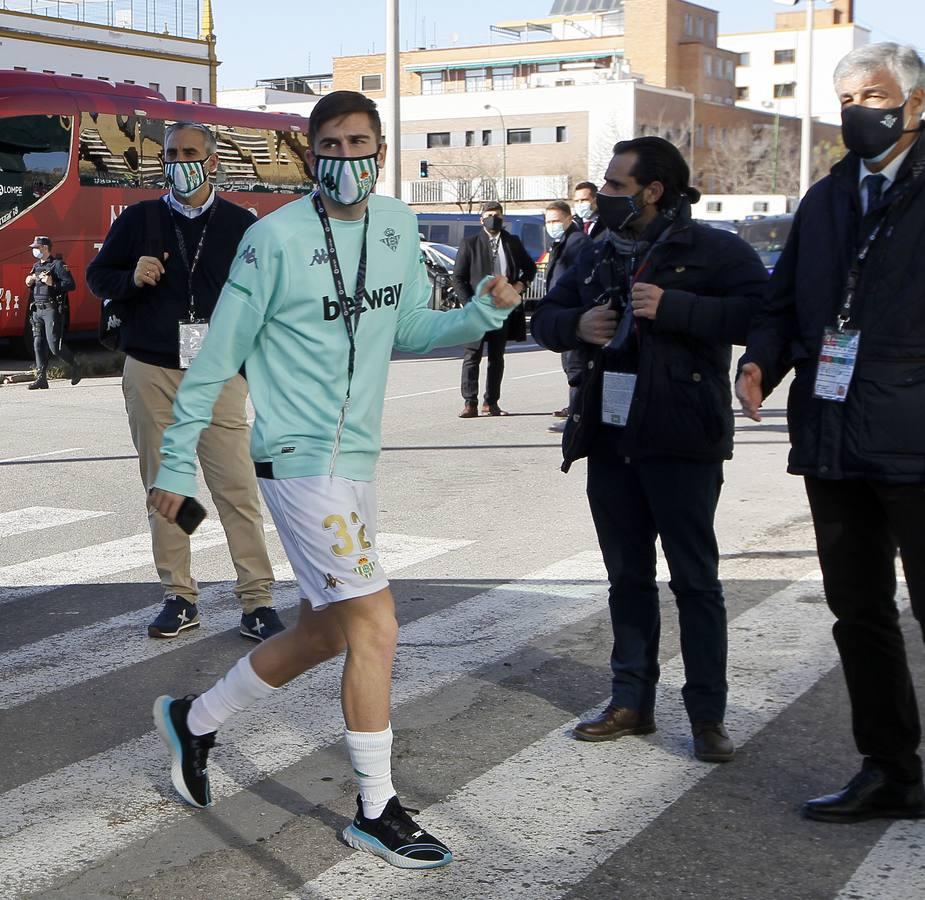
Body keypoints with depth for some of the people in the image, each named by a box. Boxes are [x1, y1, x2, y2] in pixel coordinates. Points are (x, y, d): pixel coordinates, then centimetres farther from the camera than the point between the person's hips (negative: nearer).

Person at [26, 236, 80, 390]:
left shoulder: (58, 264, -5)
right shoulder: (36, 266, 18)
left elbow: (71, 284, -12)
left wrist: (52, 283, -21)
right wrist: (29, 282, 9)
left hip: (52, 309, -7)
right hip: (37, 309, 8)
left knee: (54, 345, -10)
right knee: (39, 344, 2)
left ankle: (74, 367, 12)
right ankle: (41, 379, 3)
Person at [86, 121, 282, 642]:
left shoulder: (241, 224, 5)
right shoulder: (139, 220, 9)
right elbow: (97, 276, 15)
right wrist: (131, 277, -7)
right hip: (150, 373, 2)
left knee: (238, 490, -7)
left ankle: (257, 603, -2)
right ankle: (180, 599, 15)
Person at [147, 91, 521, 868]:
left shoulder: (398, 227, 7)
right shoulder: (278, 238, -12)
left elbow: (409, 330, 14)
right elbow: (219, 356, -9)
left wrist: (482, 313, -4)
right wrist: (177, 462, -7)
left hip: (358, 456, 8)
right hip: (300, 457, -8)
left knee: (325, 630, 16)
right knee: (375, 628, -7)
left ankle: (195, 720, 37)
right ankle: (377, 811, 8)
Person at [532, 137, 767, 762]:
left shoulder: (713, 251, -7)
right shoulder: (599, 256, 15)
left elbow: (760, 312, -21)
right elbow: (546, 317, 20)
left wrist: (673, 307, -25)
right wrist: (576, 324, -2)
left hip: (682, 445, -7)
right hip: (610, 441, 7)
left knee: (695, 580, 1)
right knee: (628, 576, 13)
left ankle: (708, 715, 10)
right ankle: (633, 703, 23)